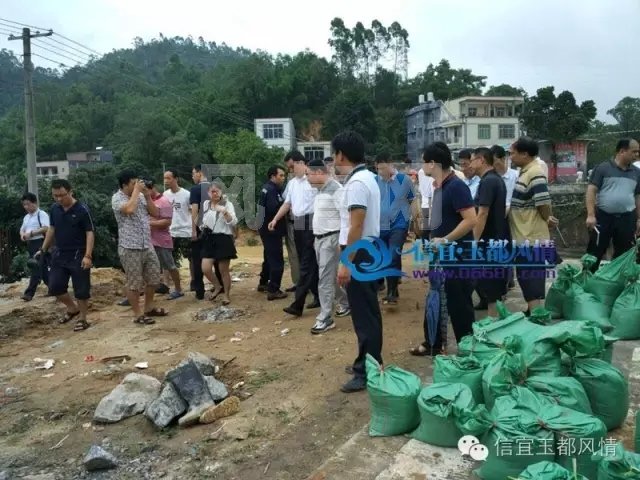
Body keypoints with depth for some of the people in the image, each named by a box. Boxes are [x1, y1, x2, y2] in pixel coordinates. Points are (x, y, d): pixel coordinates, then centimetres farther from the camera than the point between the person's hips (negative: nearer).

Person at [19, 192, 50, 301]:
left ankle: (29, 293, -12)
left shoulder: (42, 214, -7)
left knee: (36, 268, -11)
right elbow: (22, 229, 23)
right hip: (30, 244, 9)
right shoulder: (26, 217, 18)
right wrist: (22, 235, 0)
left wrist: (31, 233, -23)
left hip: (40, 243, -9)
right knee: (42, 269, 12)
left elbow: (46, 228, -19)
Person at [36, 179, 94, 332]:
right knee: (54, 287, 8)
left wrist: (88, 256, -23)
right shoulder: (54, 209, 4)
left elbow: (90, 233, -15)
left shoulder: (82, 210, -14)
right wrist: (43, 250, 14)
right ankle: (73, 308, 31)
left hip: (78, 256, -6)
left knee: (81, 290, 0)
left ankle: (82, 319, 15)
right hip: (59, 255, 6)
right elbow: (51, 230, 16)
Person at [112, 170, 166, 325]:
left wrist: (147, 195, -3)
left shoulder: (141, 196, 8)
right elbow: (129, 209, -30)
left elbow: (155, 213, 8)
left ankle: (149, 308, 32)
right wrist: (136, 190, -17)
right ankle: (138, 315, 14)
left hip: (147, 245, 7)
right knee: (134, 283, 3)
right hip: (130, 248, -7)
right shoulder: (117, 198, -10)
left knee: (153, 278, 16)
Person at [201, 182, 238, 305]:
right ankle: (218, 286, 22)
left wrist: (225, 212, -30)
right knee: (205, 269, -6)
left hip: (224, 238, -4)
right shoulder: (206, 204, 10)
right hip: (209, 239, 4)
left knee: (224, 270, 1)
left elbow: (234, 222, -16)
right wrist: (204, 224, 10)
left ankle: (226, 295, 20)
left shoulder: (227, 204, -5)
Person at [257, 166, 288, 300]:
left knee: (270, 257, 22)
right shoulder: (271, 189, -17)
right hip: (272, 229, -11)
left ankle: (263, 283, 33)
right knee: (277, 260, -8)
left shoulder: (269, 188, 16)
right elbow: (274, 208, -29)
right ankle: (273, 290, -6)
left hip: (267, 228, 11)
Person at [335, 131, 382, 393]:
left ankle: (368, 371, 6)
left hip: (360, 253, -11)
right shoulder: (367, 177, 13)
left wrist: (346, 263, -22)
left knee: (364, 314, -3)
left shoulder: (356, 183, -19)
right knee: (367, 312, 17)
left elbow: (357, 226, -24)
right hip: (369, 250, 11)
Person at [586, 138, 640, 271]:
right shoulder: (603, 168, -4)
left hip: (627, 219, 5)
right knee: (595, 252, -1)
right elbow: (591, 191, -8)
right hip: (603, 217, -5)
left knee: (624, 254, 11)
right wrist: (591, 215, -16)